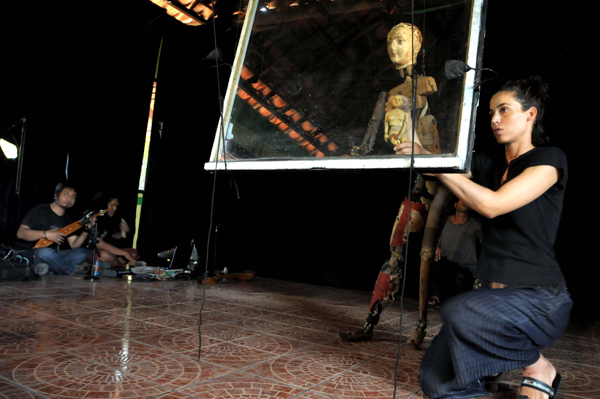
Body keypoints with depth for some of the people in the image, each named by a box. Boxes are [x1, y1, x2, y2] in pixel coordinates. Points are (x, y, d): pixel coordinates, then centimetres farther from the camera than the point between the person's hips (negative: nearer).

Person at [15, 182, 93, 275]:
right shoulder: (40, 211, -3)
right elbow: (20, 233, -12)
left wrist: (86, 230, -9)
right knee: (45, 252, -41)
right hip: (28, 254, -6)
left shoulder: (68, 220, 15)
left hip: (51, 256, 6)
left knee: (83, 252, -14)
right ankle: (74, 272, -19)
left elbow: (74, 245, 6)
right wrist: (46, 234, -23)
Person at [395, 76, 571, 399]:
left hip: (540, 299, -5)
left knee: (460, 312, -35)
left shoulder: (549, 159, -7)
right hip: (494, 295, 6)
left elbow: (491, 205, -19)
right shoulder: (488, 166, 14)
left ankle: (538, 367, -7)